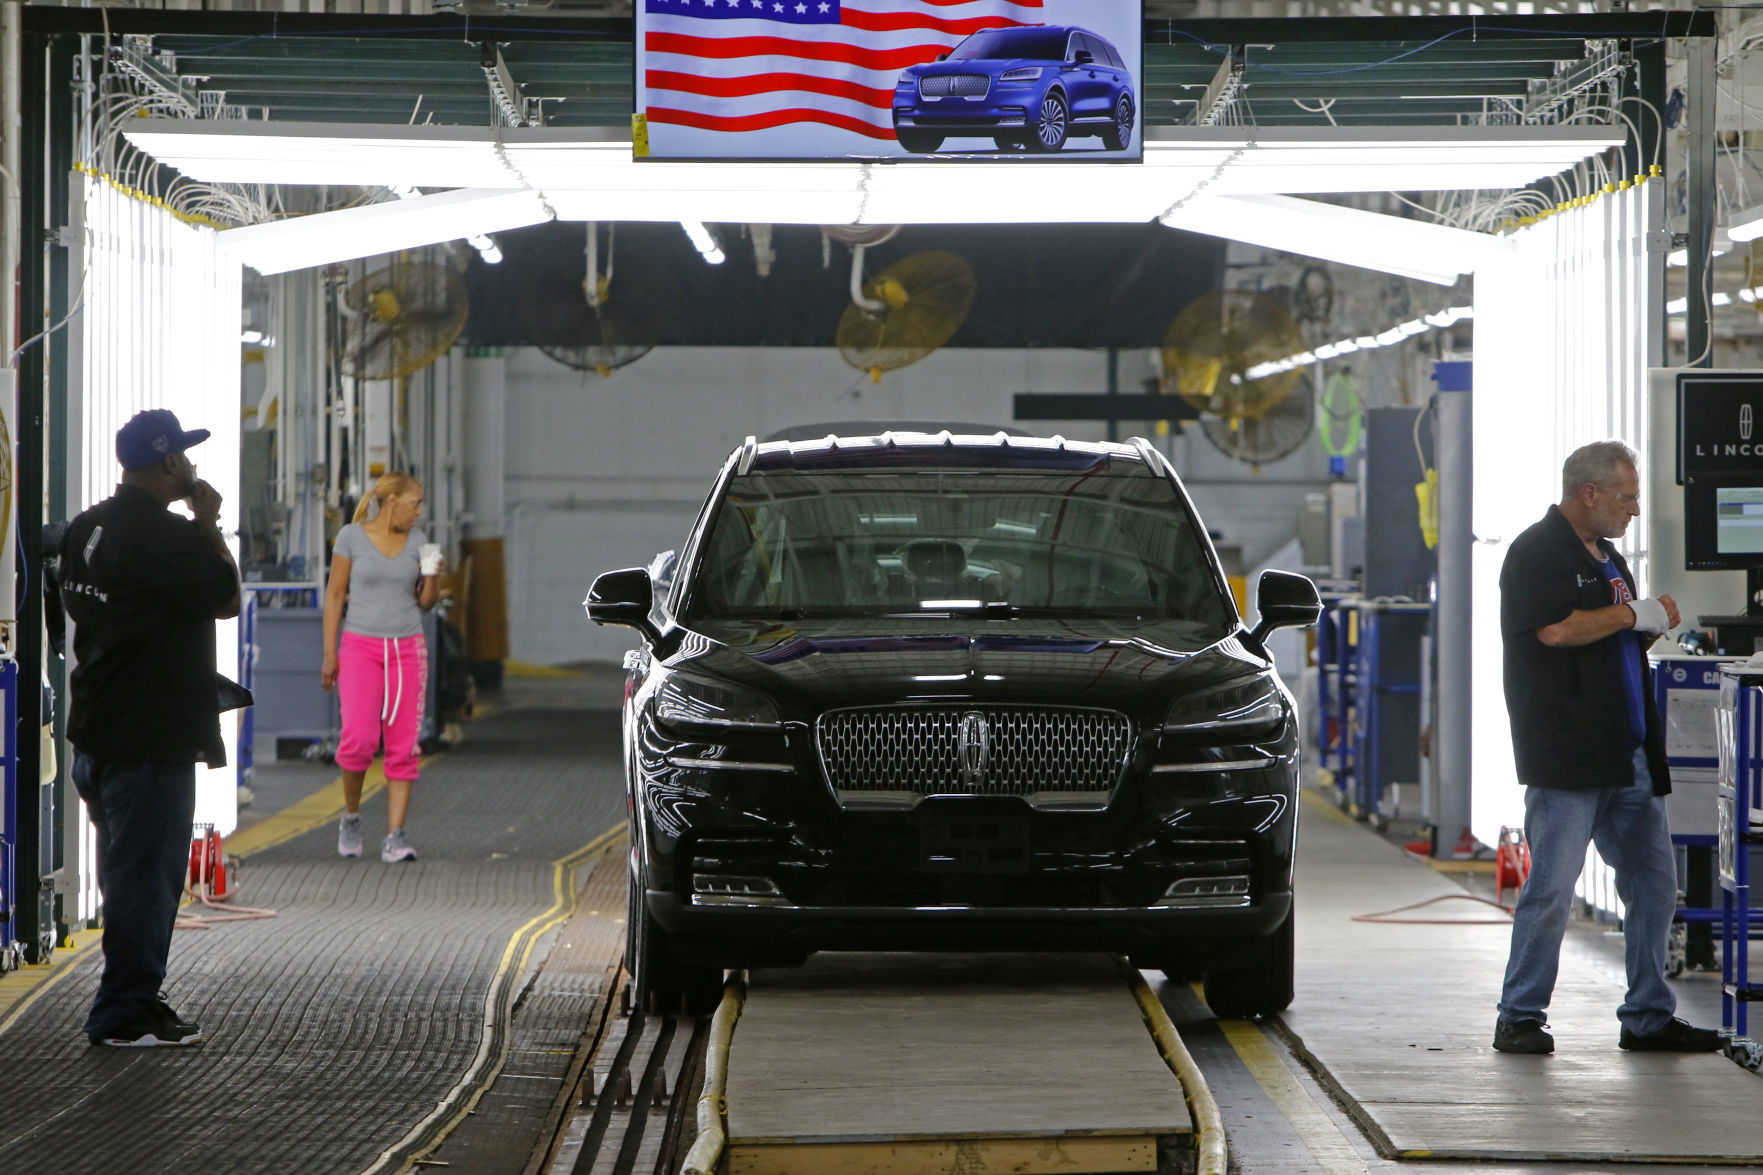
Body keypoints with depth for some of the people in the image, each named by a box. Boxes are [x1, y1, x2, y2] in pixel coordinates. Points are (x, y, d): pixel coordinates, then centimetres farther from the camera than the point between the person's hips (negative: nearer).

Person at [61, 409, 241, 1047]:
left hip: (99, 731, 10)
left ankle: (129, 1002, 23)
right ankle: (126, 1012, -1)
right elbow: (226, 598, -13)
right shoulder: (162, 534, -18)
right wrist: (209, 524, -5)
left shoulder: (88, 527, 11)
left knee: (130, 870, 17)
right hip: (152, 737, -10)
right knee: (147, 872, -4)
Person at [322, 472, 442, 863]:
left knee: (403, 746, -6)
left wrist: (433, 578, -13)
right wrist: (329, 654, -6)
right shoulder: (351, 536, -4)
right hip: (361, 648, -3)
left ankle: (395, 838, -4)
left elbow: (426, 602, 9)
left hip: (406, 650, 3)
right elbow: (334, 594, -2)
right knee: (359, 739, -18)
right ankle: (351, 815, 8)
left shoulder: (417, 540, 5)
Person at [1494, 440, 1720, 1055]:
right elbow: (1555, 629, -21)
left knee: (1654, 882, 7)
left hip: (1628, 758, 9)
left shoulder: (1607, 559, 22)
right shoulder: (1537, 553, -6)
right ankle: (1519, 1019, -1)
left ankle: (1649, 1016, 14)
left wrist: (1652, 626, 8)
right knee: (1552, 885, -8)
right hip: (1565, 754, -9)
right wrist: (1634, 615, -11)